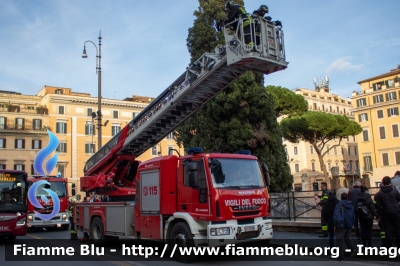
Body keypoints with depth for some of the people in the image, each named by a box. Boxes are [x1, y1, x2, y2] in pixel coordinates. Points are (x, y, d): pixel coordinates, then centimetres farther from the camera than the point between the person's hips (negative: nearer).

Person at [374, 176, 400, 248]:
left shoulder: (379, 193, -4)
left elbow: (378, 205, -5)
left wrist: (379, 215, 1)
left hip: (386, 215, 0)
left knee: (388, 231, 5)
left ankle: (389, 246, 10)